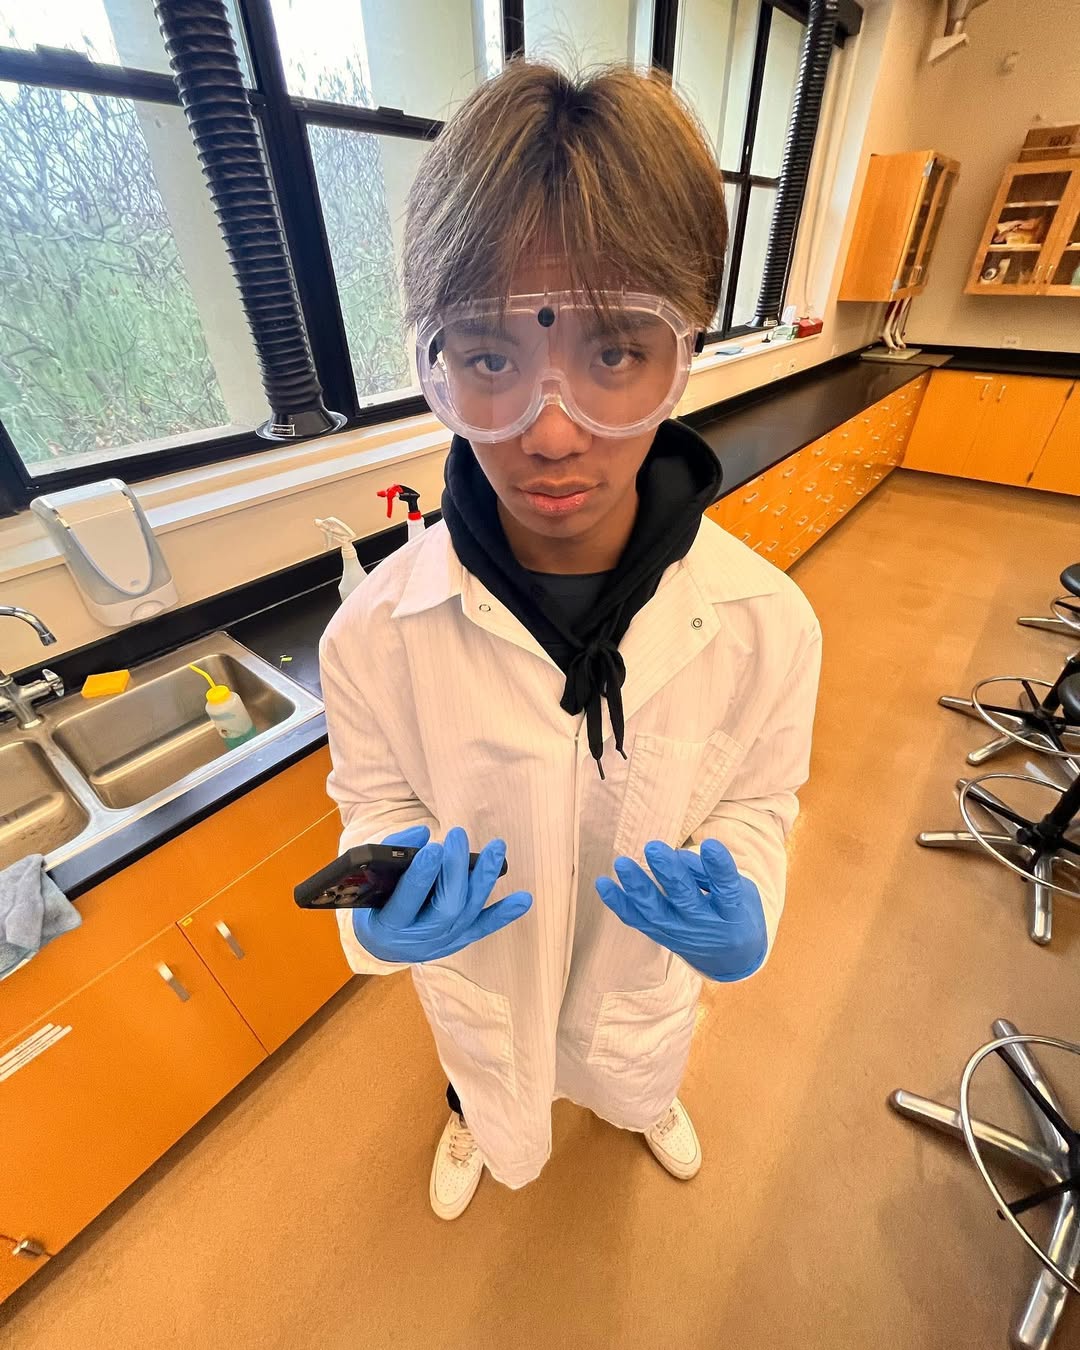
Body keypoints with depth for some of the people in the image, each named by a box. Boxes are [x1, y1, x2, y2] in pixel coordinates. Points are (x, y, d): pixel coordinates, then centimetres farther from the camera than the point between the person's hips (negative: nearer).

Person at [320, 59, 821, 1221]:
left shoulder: (767, 623, -31)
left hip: (649, 957, 1)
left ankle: (645, 1103, 82)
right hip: (476, 966, 0)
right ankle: (470, 1124, 81)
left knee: (638, 1070, 40)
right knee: (489, 1084, 38)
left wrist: (742, 909, -32)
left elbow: (757, 798, -13)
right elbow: (377, 799, -14)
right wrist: (385, 911, -34)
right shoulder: (374, 631, -33)